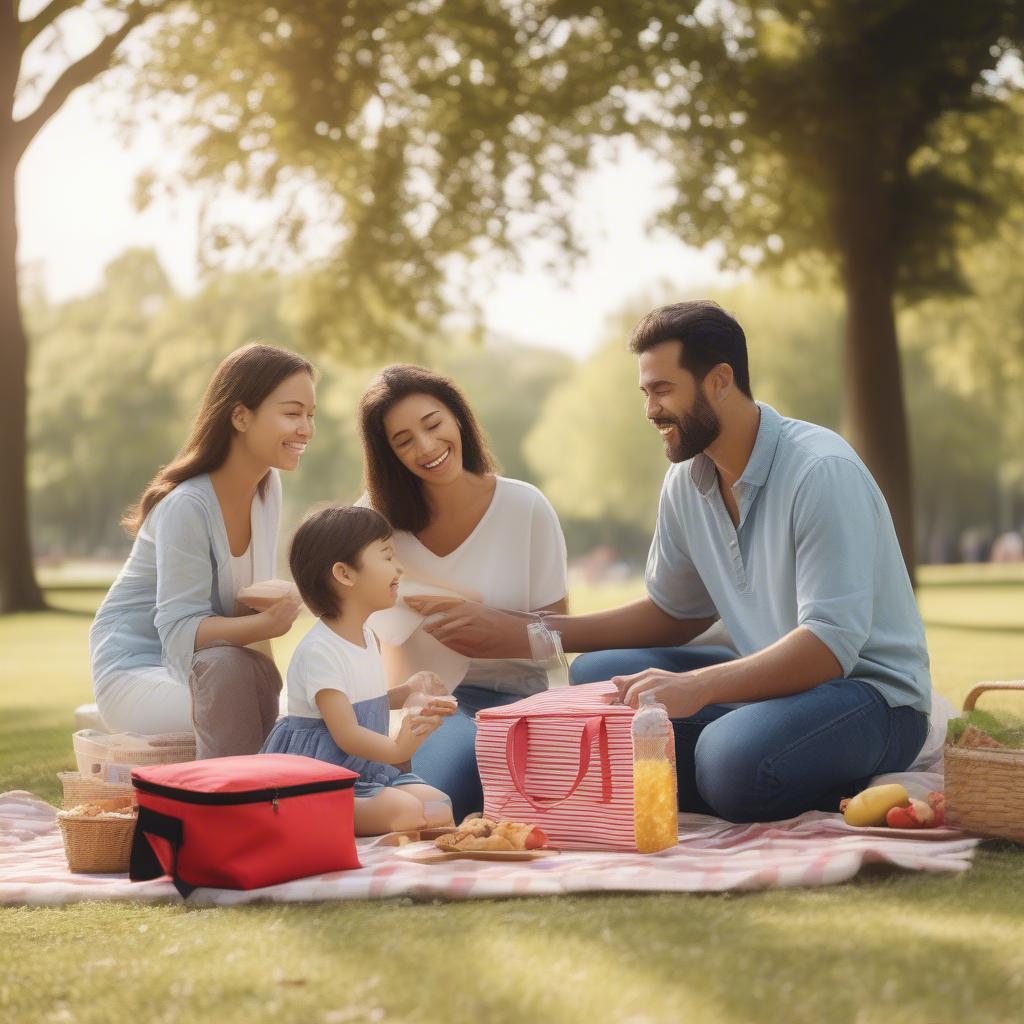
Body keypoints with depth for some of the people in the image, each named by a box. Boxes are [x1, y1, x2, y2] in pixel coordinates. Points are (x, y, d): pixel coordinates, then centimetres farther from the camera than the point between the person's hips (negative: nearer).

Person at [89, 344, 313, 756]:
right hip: (133, 673, -7)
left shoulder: (268, 488, 1)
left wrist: (275, 612, -19)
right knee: (227, 669, -35)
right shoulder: (187, 506, -23)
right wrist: (266, 624, -41)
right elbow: (180, 632, -26)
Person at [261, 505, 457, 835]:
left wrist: (406, 694, 10)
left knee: (438, 805, -12)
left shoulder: (367, 637, 11)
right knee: (404, 812, -29)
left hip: (367, 769, 9)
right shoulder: (319, 650, -19)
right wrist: (396, 748, -44)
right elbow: (346, 733, -26)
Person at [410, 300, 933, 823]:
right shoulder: (688, 480, 4)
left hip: (872, 691, -7)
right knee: (592, 678, -4)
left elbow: (831, 643, -27)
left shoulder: (821, 470, -20)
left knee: (734, 756, -36)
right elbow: (671, 613, 16)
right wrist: (525, 634, 6)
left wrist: (696, 687, -38)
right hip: (777, 679, 8)